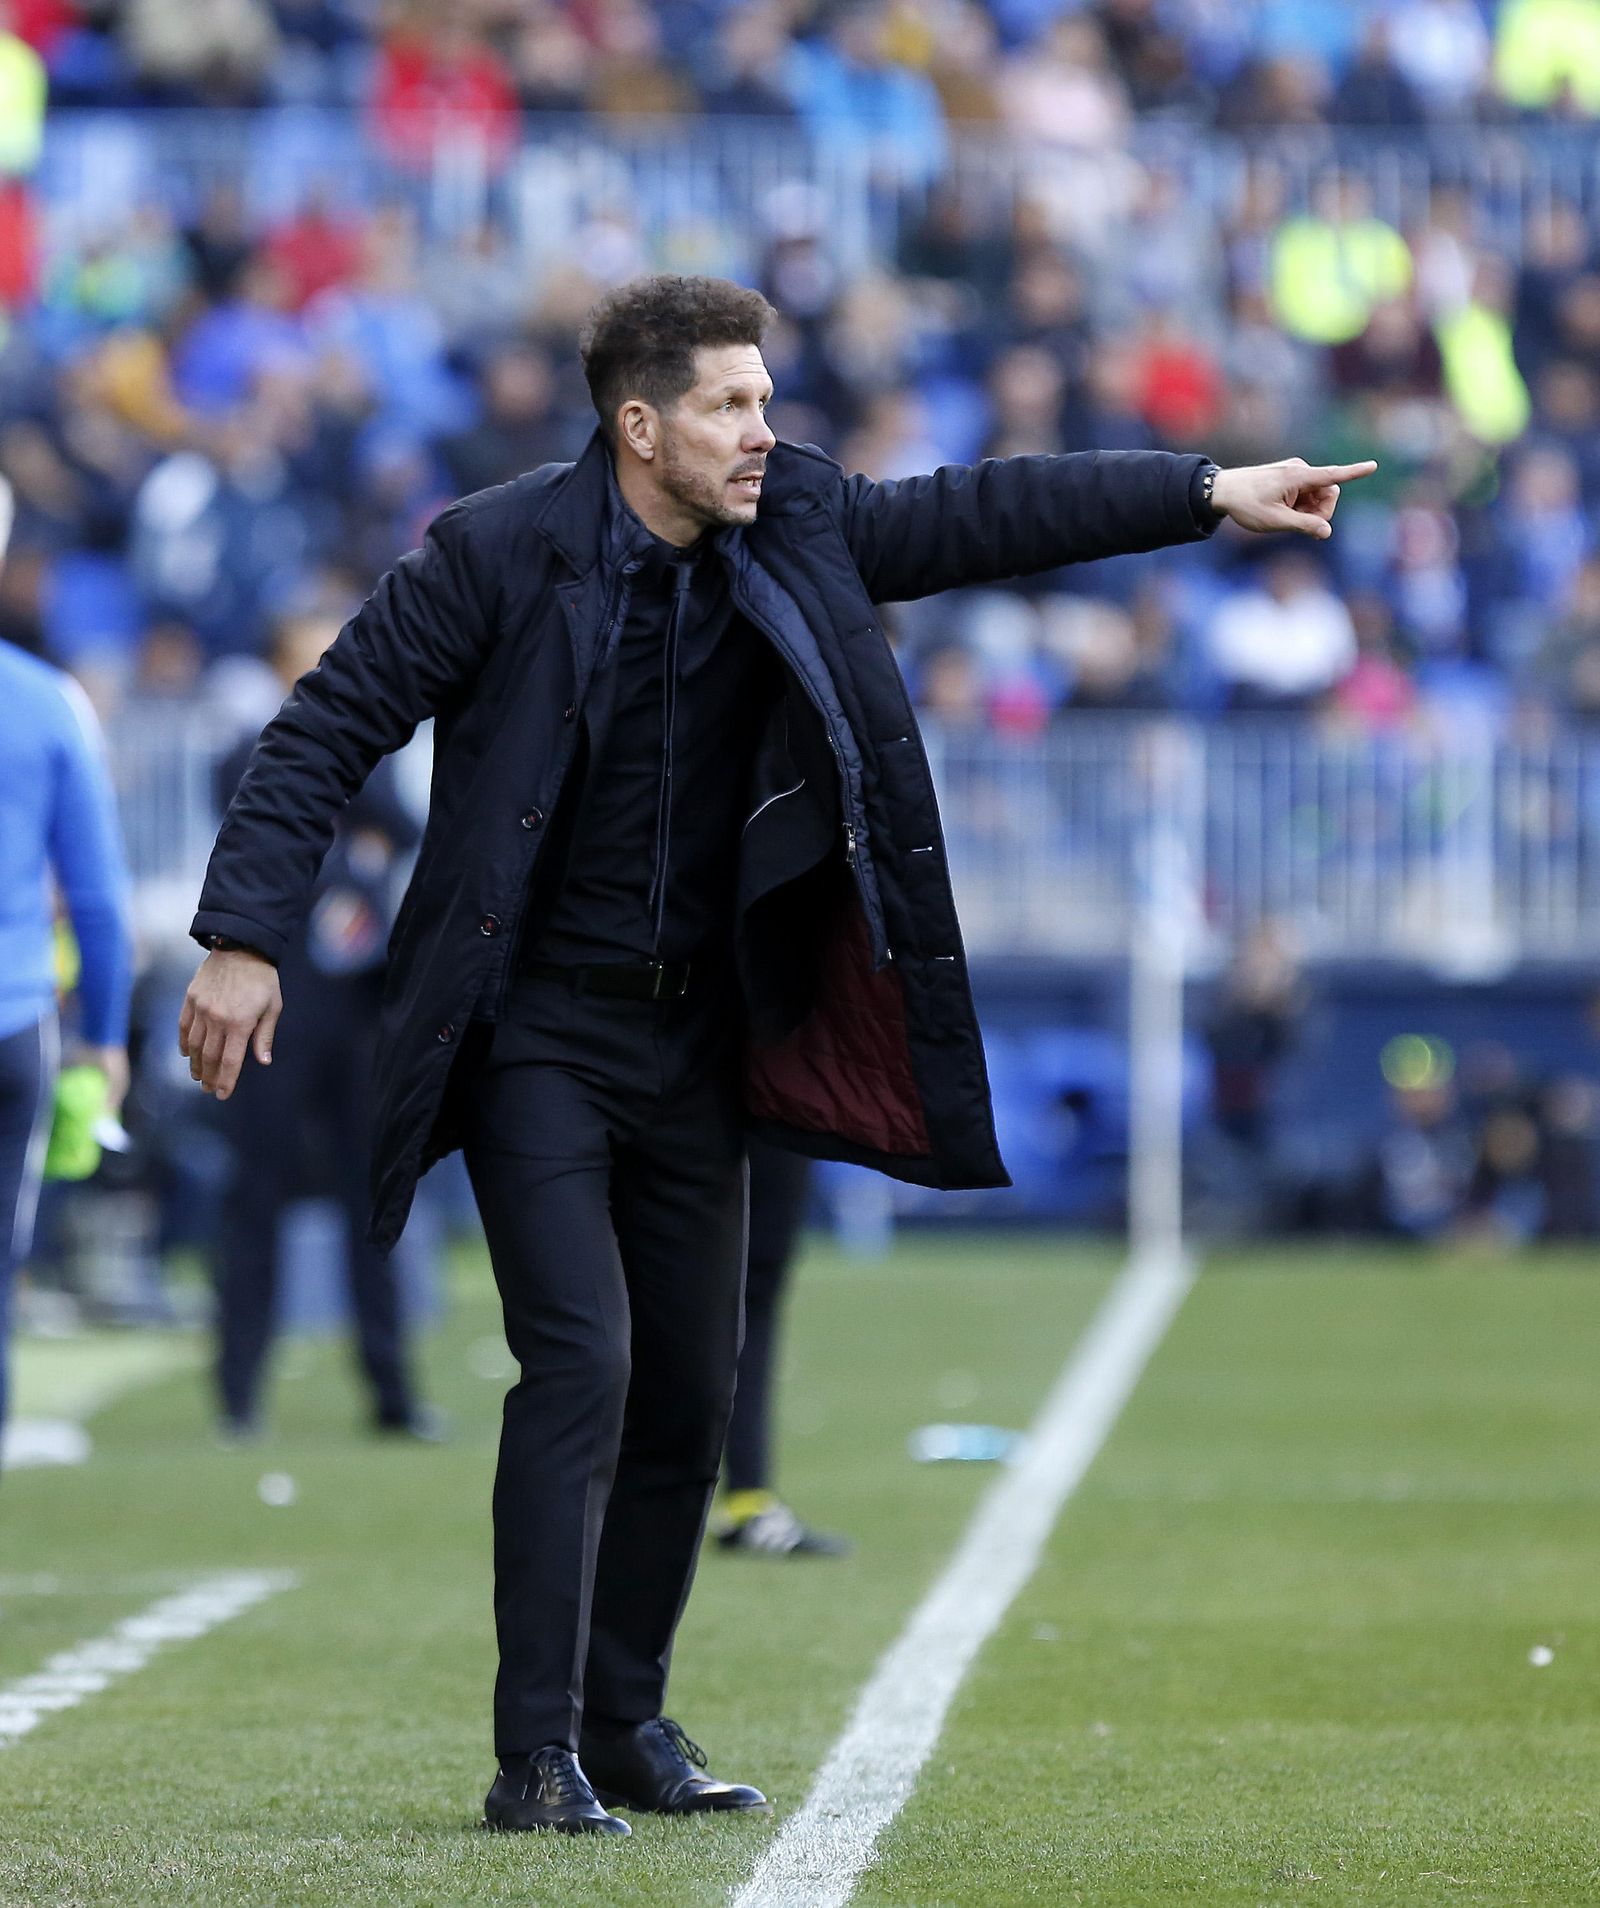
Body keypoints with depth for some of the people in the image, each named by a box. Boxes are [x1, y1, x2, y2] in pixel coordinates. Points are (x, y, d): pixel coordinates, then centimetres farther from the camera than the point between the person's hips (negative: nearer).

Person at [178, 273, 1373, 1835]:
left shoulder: (795, 527, 2)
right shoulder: (498, 554, -13)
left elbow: (979, 516, 7)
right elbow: (326, 729, -10)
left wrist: (1212, 493, 1)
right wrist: (242, 936, -16)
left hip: (695, 1039, 6)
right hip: (536, 1033, -6)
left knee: (689, 1391, 8)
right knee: (581, 1365, -16)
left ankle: (628, 1724, 22)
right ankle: (537, 1758, -14)